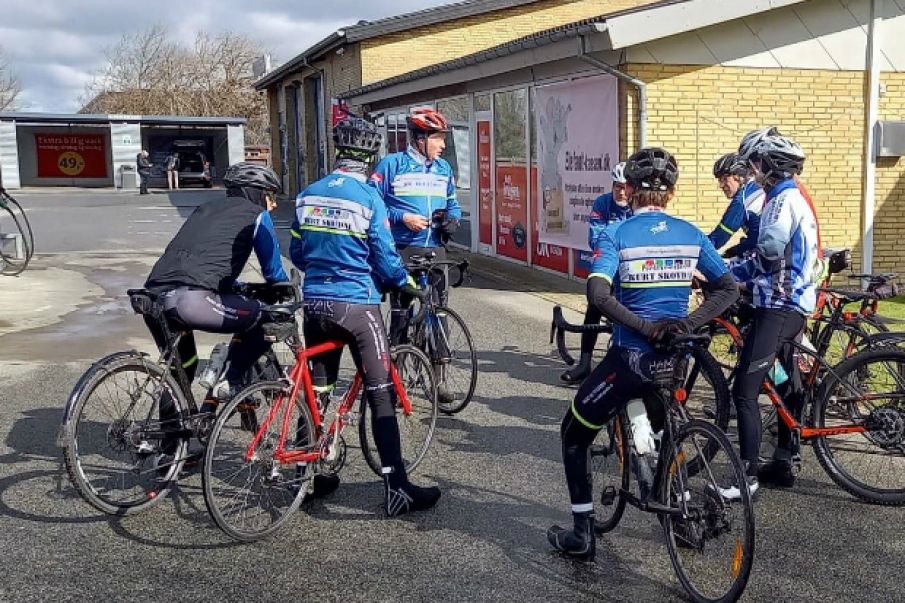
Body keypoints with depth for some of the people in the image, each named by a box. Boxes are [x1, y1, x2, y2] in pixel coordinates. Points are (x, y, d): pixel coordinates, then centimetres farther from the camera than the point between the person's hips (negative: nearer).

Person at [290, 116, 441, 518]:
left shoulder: (307, 195, 6)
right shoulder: (368, 198, -10)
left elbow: (296, 253, 14)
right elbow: (385, 258, -6)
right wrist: (406, 283, 13)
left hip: (315, 303, 6)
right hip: (357, 306, -5)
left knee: (316, 390, 17)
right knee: (381, 395, -1)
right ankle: (396, 488, -1)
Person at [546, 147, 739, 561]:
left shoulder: (616, 235, -7)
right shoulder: (692, 235, 5)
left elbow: (598, 295, -22)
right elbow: (729, 289, 2)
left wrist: (644, 326, -18)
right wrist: (689, 323, -6)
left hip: (631, 357, -5)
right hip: (676, 358, 5)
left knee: (574, 435, 15)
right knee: (661, 432, 34)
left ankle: (582, 534, 15)